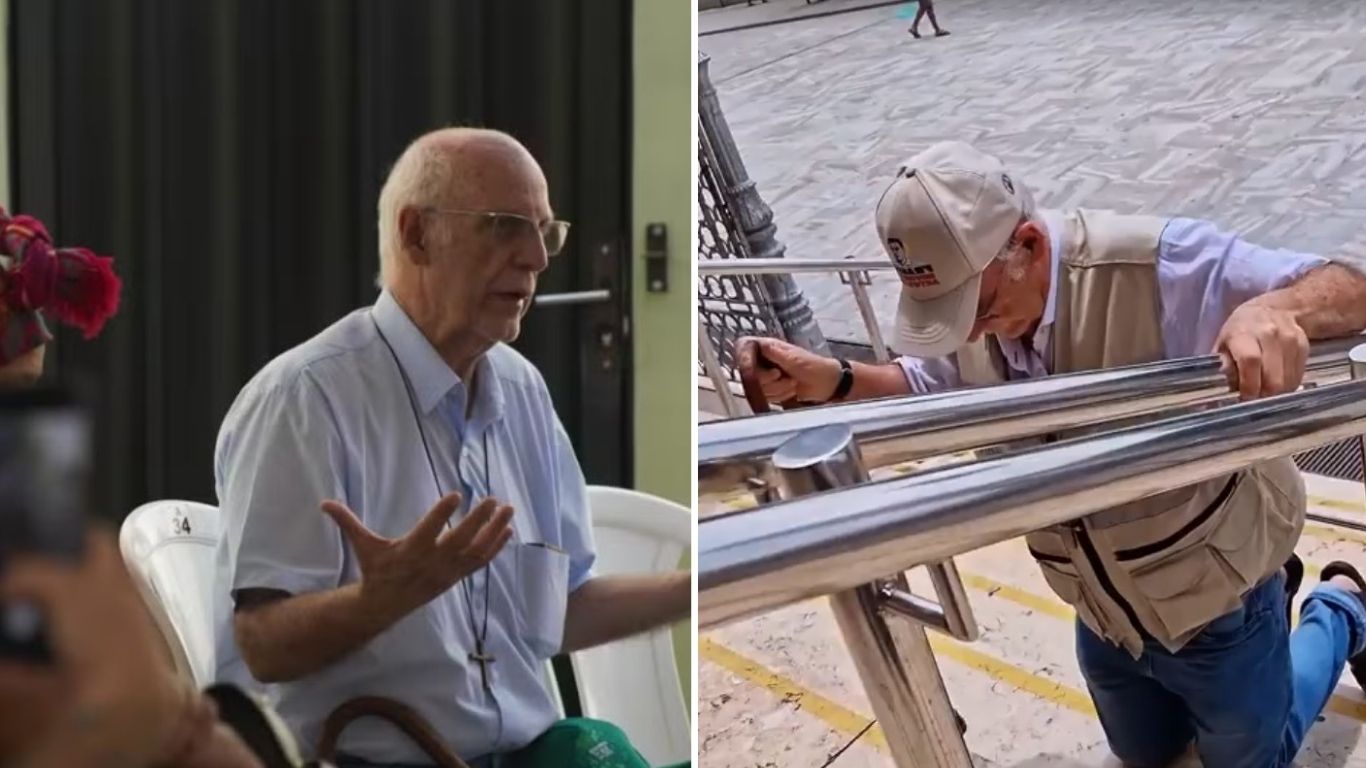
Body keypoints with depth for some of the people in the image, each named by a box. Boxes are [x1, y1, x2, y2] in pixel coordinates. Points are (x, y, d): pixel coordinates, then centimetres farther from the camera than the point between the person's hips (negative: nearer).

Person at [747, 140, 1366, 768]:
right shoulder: (967, 291, -15)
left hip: (1214, 598, -6)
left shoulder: (1157, 266, -35)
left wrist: (1272, 309, -60)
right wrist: (835, 381, -15)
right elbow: (930, 386, 7)